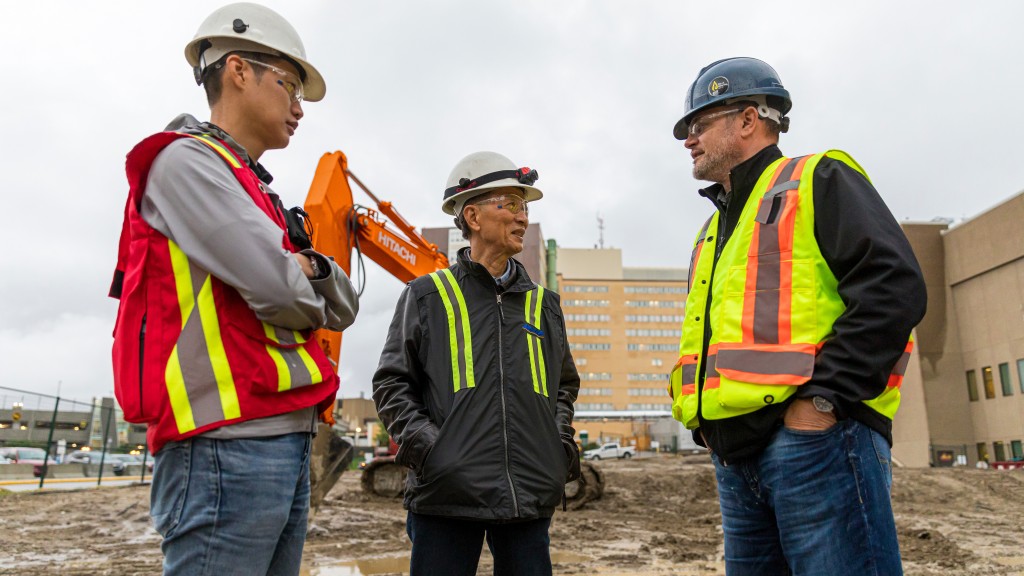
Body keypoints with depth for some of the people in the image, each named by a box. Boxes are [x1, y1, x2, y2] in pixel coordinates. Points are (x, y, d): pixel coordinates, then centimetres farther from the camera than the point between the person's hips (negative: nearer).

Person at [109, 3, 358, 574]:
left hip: (288, 443, 9)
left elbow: (343, 307, 16)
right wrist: (308, 297, 5)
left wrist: (312, 269, -5)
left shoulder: (257, 193, 22)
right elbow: (281, 293, -18)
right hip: (229, 446, -9)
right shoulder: (187, 160, -5)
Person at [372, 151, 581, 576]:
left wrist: (562, 441, 9)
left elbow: (565, 384, 24)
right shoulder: (427, 295, 4)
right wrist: (423, 444, -9)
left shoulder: (543, 304, 14)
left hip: (531, 494, 4)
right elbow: (392, 383, 4)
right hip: (447, 491, -3)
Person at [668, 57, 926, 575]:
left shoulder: (818, 181, 2)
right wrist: (707, 418, 10)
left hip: (814, 437, -8)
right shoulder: (713, 230, 24)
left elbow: (894, 288, -12)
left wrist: (822, 397, -18)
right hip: (735, 455, 8)